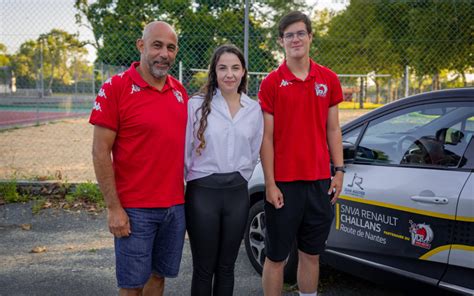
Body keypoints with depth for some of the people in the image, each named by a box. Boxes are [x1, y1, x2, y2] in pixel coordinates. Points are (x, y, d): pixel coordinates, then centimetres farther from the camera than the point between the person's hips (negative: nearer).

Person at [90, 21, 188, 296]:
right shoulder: (116, 88, -10)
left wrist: (189, 192, 11)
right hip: (135, 209, -5)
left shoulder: (180, 91, 8)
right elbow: (100, 152, -11)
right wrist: (114, 208, -14)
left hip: (176, 206, 5)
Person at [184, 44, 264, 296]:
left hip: (237, 193, 3)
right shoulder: (197, 105, -5)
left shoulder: (254, 109, 6)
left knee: (226, 266, 13)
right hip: (203, 192, -3)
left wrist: (238, 178, 12)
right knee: (204, 268, 5)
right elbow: (184, 151, -2)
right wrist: (189, 182, 1)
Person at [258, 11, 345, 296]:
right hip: (283, 183, -3)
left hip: (320, 181, 3)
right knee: (276, 257, 7)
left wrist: (339, 171, 4)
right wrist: (270, 184, -9)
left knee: (311, 254, 15)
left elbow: (333, 129, 10)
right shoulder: (271, 83, -4)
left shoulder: (328, 79, 6)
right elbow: (267, 138, -5)